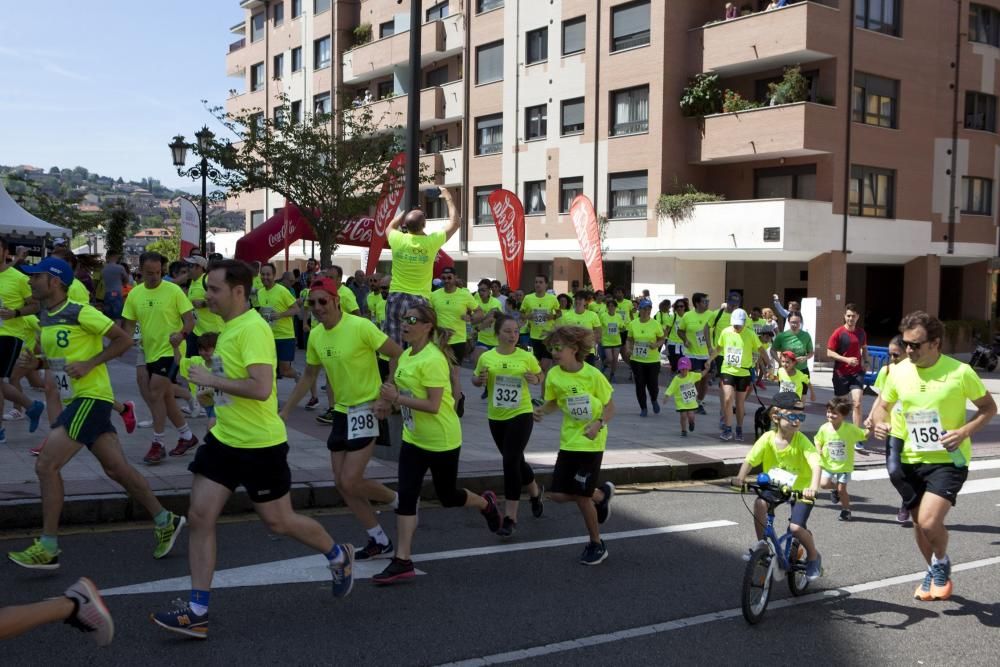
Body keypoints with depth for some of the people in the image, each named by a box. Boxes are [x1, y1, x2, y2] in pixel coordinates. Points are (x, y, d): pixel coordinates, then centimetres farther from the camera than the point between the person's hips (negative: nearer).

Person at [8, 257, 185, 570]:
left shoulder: (80, 313, -14)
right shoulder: (44, 317, 12)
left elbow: (124, 340, -12)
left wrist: (89, 364, -18)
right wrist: (36, 362, 4)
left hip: (91, 398, -9)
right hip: (74, 401, 9)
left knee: (46, 465, -12)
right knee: (116, 468, 10)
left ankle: (48, 548, -4)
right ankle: (165, 522, 20)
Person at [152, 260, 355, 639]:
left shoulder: (253, 329, -20)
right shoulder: (230, 327, 9)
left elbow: (261, 388, -30)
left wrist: (210, 380, -22)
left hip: (260, 445, -9)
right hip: (224, 439, 9)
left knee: (278, 522, 7)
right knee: (200, 516, 0)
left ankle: (339, 557, 34)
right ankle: (197, 611, 6)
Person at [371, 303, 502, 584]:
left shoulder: (433, 360, -22)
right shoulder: (405, 356, 4)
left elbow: (433, 405, -26)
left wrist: (397, 398, -29)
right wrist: (388, 401, 0)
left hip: (442, 440, -7)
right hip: (414, 438, 7)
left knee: (447, 496, 10)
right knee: (406, 496, -2)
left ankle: (486, 503, 42)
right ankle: (402, 561, 0)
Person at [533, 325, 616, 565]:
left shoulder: (593, 375, -16)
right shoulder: (554, 375, -5)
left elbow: (610, 407, -7)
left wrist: (599, 424, -26)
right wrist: (542, 410, -12)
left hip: (591, 443, -5)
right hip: (568, 441, 5)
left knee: (581, 496, -4)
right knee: (557, 494, 0)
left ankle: (597, 545, 19)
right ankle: (601, 493, 29)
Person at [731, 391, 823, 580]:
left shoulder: (802, 441, -22)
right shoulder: (768, 438, -15)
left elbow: (816, 464, -34)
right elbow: (750, 459, -19)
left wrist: (813, 487, -51)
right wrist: (740, 477, -38)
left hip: (800, 488, -3)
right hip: (775, 485, 3)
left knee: (796, 527, -19)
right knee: (760, 504, -27)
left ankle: (813, 557, 13)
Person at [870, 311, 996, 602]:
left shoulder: (960, 372, -15)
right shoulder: (899, 372, -5)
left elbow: (988, 407, -3)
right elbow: (883, 405, 11)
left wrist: (964, 432, -19)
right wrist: (879, 423, -11)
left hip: (948, 460, -4)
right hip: (911, 460, 4)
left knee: (929, 521, -19)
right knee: (919, 522, 16)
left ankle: (942, 562, 14)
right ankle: (934, 572, 42)